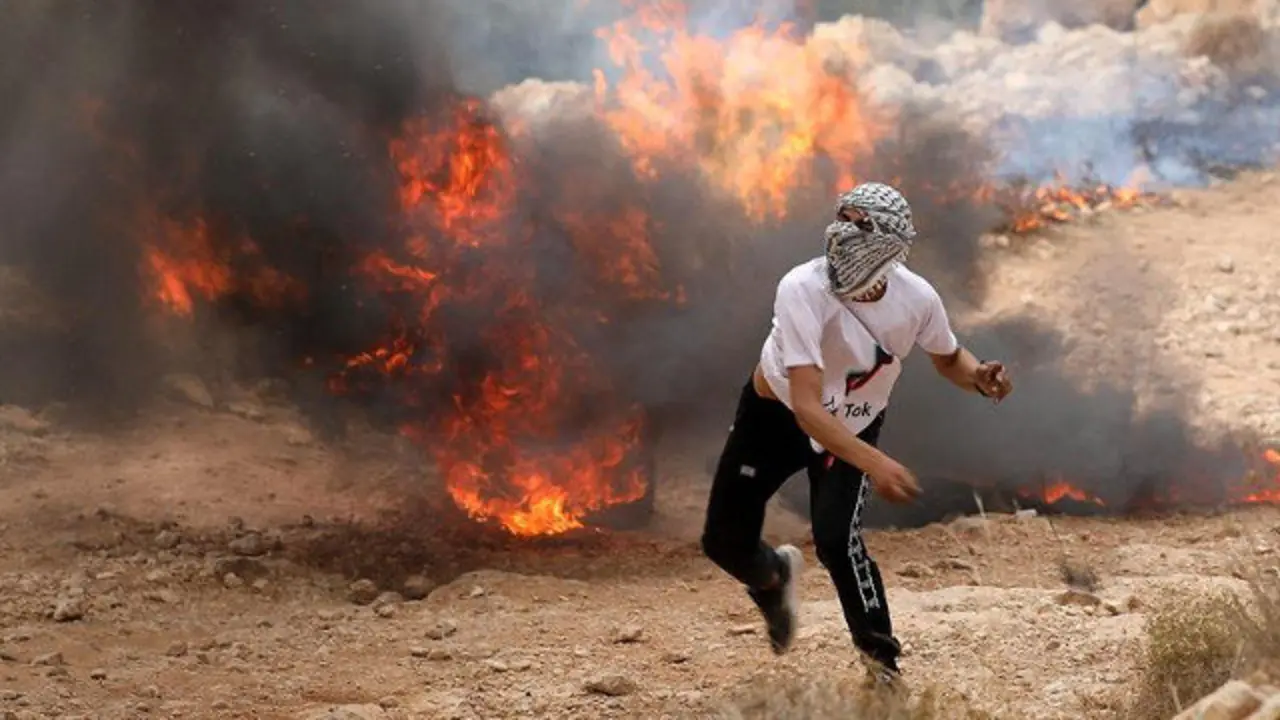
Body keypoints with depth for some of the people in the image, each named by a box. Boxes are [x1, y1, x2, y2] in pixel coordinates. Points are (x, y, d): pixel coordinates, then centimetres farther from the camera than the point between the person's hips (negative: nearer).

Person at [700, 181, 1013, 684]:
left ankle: (883, 660, 3)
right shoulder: (803, 290, -36)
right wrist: (875, 464, -55)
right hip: (774, 413, -1)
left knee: (836, 539, -21)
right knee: (724, 541, 1)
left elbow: (948, 358, 1)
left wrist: (979, 378, -24)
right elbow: (807, 408, -42)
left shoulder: (917, 299, -24)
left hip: (853, 424, 1)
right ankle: (774, 575, 40)